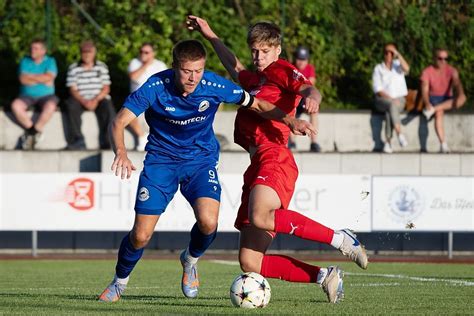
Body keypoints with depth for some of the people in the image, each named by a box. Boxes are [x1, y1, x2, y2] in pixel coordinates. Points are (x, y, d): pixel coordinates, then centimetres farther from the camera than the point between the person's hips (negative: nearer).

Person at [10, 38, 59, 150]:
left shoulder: (50, 61, 6)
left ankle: (34, 131, -21)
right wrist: (41, 80, -8)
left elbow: (49, 77, -12)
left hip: (46, 96, -1)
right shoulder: (25, 61, 9)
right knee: (16, 105, -31)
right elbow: (23, 80, -6)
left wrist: (31, 76, -7)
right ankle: (32, 130, -15)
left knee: (50, 106, -37)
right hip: (27, 96, 2)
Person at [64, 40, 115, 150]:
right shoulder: (73, 68, 6)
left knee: (108, 108, -31)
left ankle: (106, 142, -28)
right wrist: (84, 101, -18)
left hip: (99, 98, 0)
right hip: (80, 99, 0)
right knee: (71, 107, -32)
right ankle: (78, 141, -31)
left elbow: (106, 88, 4)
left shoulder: (102, 67, 9)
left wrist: (96, 100, -14)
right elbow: (73, 89, -1)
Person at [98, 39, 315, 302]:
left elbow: (258, 105, -4)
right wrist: (120, 152, -43)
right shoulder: (155, 87, -21)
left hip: (201, 160, 1)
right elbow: (119, 122, -22)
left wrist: (290, 120, -18)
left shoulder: (214, 86, -17)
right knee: (140, 236, -6)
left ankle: (190, 261, 10)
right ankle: (119, 282, 26)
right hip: (161, 160, -1)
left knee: (208, 222, -25)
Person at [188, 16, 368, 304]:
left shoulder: (280, 70, 7)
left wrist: (312, 98, -36)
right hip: (256, 167, 8)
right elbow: (234, 67, 52)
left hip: (275, 160, -8)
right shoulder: (253, 80, 29)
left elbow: (309, 88, -13)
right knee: (250, 263, -3)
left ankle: (341, 239, -27)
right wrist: (210, 36, 55)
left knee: (260, 217, -39)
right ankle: (324, 277, 1)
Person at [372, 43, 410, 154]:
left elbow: (406, 68, -16)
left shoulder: (398, 65, 10)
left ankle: (388, 142, -34)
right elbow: (378, 89, -2)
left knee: (389, 111, -34)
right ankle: (399, 134, -44)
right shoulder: (378, 69, 7)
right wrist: (390, 99, -15)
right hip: (382, 100, -1)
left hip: (399, 99, 1)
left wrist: (398, 54, -13)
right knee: (392, 105, -36)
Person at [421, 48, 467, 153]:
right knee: (439, 113, -36)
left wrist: (459, 95, -44)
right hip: (433, 98, -2)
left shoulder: (451, 70, -3)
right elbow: (424, 90, -15)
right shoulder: (427, 72, -6)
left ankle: (433, 109, -34)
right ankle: (443, 144, -43)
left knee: (462, 99, -31)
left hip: (447, 100, 2)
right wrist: (427, 103, -36)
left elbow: (457, 83, -21)